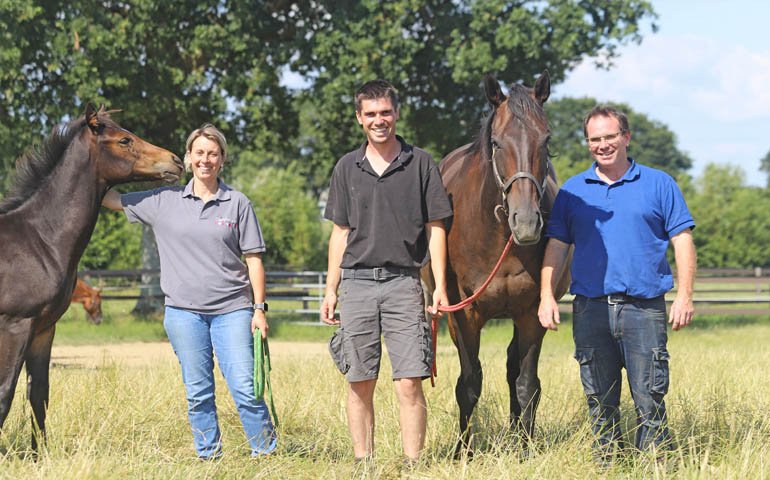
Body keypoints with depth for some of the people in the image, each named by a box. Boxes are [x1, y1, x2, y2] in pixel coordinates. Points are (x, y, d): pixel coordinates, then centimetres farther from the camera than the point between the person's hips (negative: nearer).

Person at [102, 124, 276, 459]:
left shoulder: (238, 204, 3)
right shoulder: (164, 201, 7)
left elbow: (254, 259, 3)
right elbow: (110, 199, 12)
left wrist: (259, 308, -2)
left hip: (232, 309, -2)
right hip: (184, 311, 2)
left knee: (246, 388, -7)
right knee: (197, 392, 6)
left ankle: (266, 453, 1)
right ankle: (208, 457, 14)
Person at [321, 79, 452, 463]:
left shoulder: (421, 164, 3)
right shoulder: (347, 168, 10)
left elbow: (435, 228, 4)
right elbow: (340, 232, 14)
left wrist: (440, 286, -4)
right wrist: (331, 290, 8)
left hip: (403, 283, -2)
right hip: (357, 283, 2)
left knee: (409, 383, -8)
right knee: (360, 384, 5)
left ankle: (413, 464, -5)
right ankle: (363, 464, 11)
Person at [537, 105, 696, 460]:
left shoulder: (659, 185, 7)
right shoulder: (572, 191, 13)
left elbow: (682, 242, 4)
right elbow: (556, 246, 11)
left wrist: (684, 296, -6)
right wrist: (546, 295, -1)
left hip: (644, 308, -2)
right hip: (590, 308, 3)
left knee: (649, 399, -6)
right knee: (600, 401, 7)